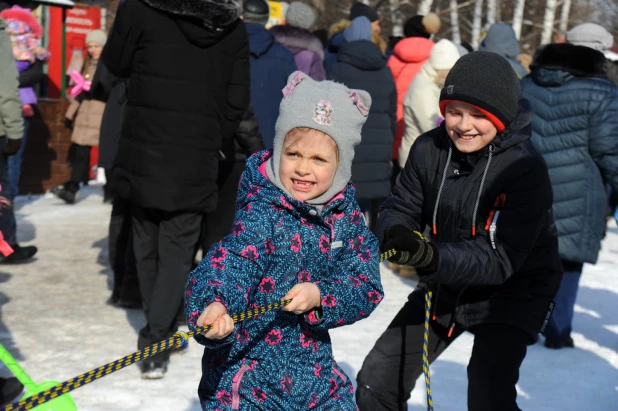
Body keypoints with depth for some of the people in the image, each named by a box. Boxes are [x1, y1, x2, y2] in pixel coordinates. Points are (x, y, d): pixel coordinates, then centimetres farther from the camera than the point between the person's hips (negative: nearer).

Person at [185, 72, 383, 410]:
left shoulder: (347, 216, 0)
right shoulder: (262, 212, -17)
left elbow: (366, 287, -4)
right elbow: (230, 262, -32)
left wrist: (321, 296, -22)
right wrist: (213, 305, -53)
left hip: (312, 364, 5)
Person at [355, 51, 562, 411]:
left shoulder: (526, 169, -26)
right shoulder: (430, 149, -14)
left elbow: (501, 260, -31)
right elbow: (400, 209, -5)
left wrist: (434, 257, -46)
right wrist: (397, 234, -30)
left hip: (511, 293, -4)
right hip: (445, 284, 5)